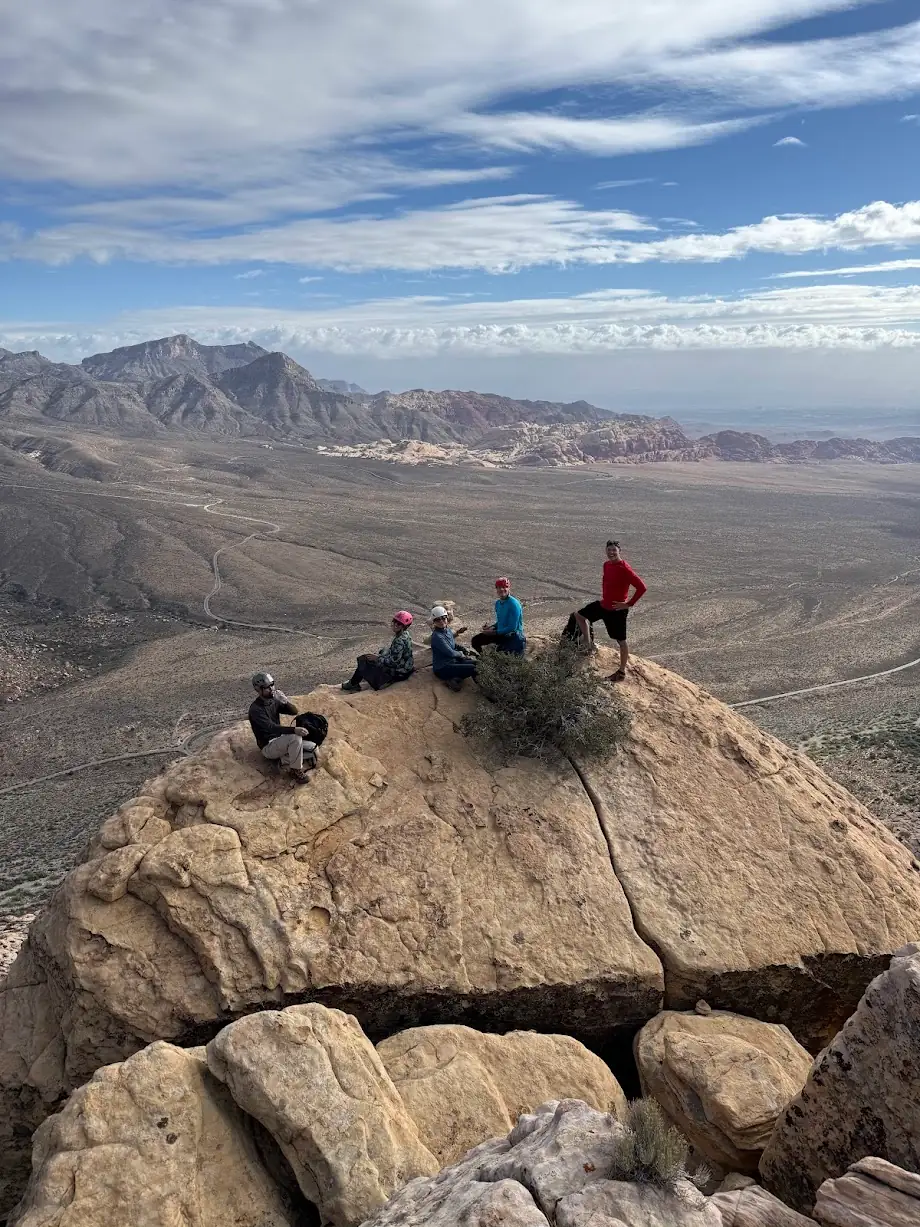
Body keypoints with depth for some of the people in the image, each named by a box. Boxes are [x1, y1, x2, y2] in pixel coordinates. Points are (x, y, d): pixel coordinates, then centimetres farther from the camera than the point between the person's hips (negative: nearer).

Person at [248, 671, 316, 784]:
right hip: (268, 746, -8)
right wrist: (294, 730, -44)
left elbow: (294, 712, 3)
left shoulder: (274, 701, 5)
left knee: (312, 748, -6)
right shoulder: (255, 709, -20)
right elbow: (271, 727, -31)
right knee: (295, 737, -34)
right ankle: (296, 771, -19)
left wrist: (285, 701, -19)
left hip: (279, 740, 8)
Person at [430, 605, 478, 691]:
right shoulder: (437, 636, -23)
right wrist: (461, 654, -3)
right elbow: (450, 653, -22)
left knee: (477, 663, 9)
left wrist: (464, 651, 0)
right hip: (442, 668, -9)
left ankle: (454, 678, -3)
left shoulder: (448, 630, 3)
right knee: (473, 668, -19)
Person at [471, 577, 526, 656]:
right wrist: (492, 626, -3)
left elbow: (512, 628, -22)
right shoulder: (498, 603, 6)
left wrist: (494, 632, -21)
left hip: (514, 637, -7)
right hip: (500, 633, 7)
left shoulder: (514, 604, -19)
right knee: (475, 640, -2)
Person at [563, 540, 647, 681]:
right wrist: (604, 595, 15)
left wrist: (629, 604, -22)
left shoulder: (625, 569, -22)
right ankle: (589, 647, 24)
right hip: (603, 605, 9)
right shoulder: (607, 565, 3)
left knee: (621, 641, 4)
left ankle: (622, 672, 16)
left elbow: (642, 588, -25)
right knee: (579, 616, 16)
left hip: (617, 610, -9)